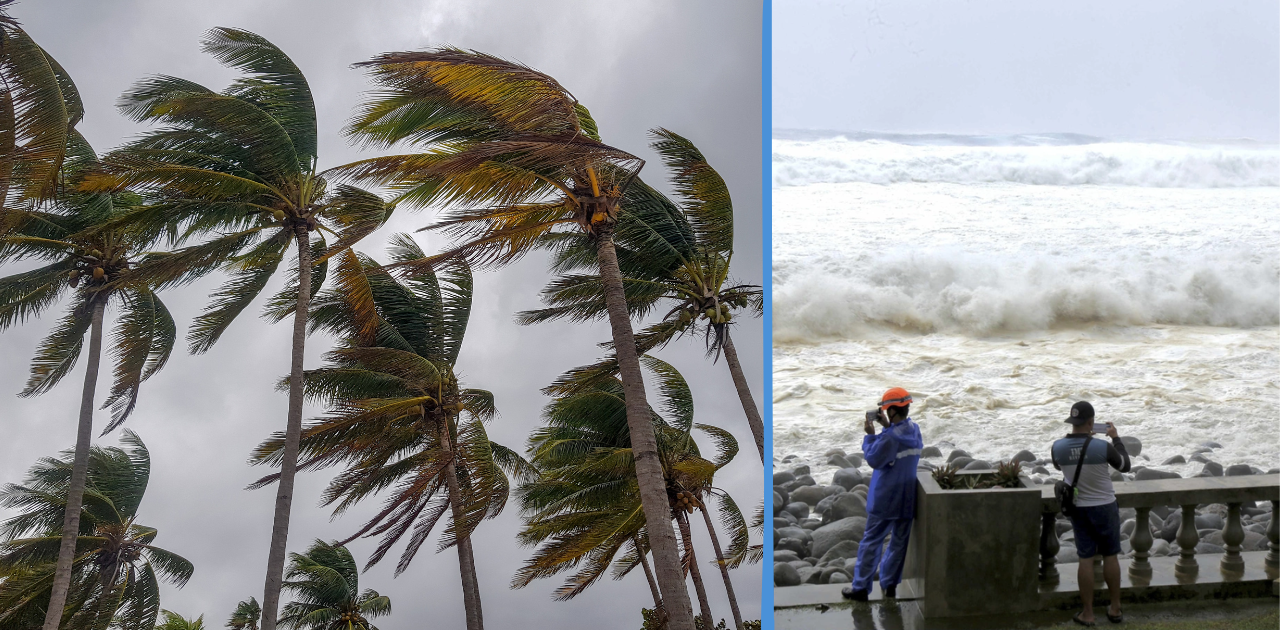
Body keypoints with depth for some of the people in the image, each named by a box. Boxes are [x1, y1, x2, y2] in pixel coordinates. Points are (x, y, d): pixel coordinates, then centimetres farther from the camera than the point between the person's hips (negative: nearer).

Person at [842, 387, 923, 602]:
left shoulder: (890, 437, -22)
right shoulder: (914, 430, 1)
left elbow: (874, 460, -16)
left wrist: (870, 435, -9)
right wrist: (887, 427, 9)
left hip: (884, 500, -7)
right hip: (907, 498, 7)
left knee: (871, 542, 3)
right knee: (899, 541, 14)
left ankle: (860, 588, 7)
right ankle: (889, 584, 22)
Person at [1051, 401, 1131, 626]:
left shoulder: (1058, 447, -13)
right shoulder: (1103, 447, -21)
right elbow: (1125, 465, -2)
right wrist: (1116, 438, 9)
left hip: (1079, 509, 2)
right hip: (1105, 507, -2)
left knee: (1085, 559, 7)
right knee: (1110, 557, 13)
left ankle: (1087, 613, 11)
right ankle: (1115, 609, 22)